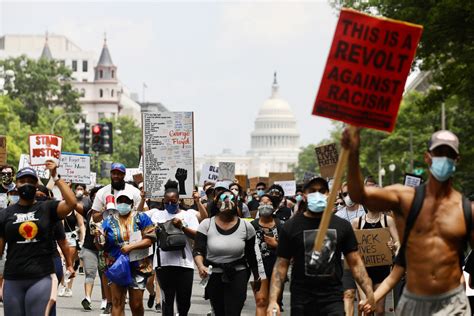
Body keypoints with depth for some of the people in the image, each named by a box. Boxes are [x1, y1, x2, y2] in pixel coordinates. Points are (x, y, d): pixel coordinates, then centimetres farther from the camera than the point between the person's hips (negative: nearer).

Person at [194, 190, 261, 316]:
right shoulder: (206, 224, -6)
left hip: (238, 275, -2)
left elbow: (251, 255, 5)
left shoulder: (246, 226, -4)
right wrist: (200, 266, -32)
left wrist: (256, 277, 14)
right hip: (213, 276, 2)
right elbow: (198, 251, -12)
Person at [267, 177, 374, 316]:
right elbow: (281, 266, 0)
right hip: (301, 300, 0)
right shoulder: (291, 227, 1)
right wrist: (273, 300, -11)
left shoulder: (342, 226, 5)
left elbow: (355, 263, 6)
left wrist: (370, 295, -5)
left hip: (333, 299, 1)